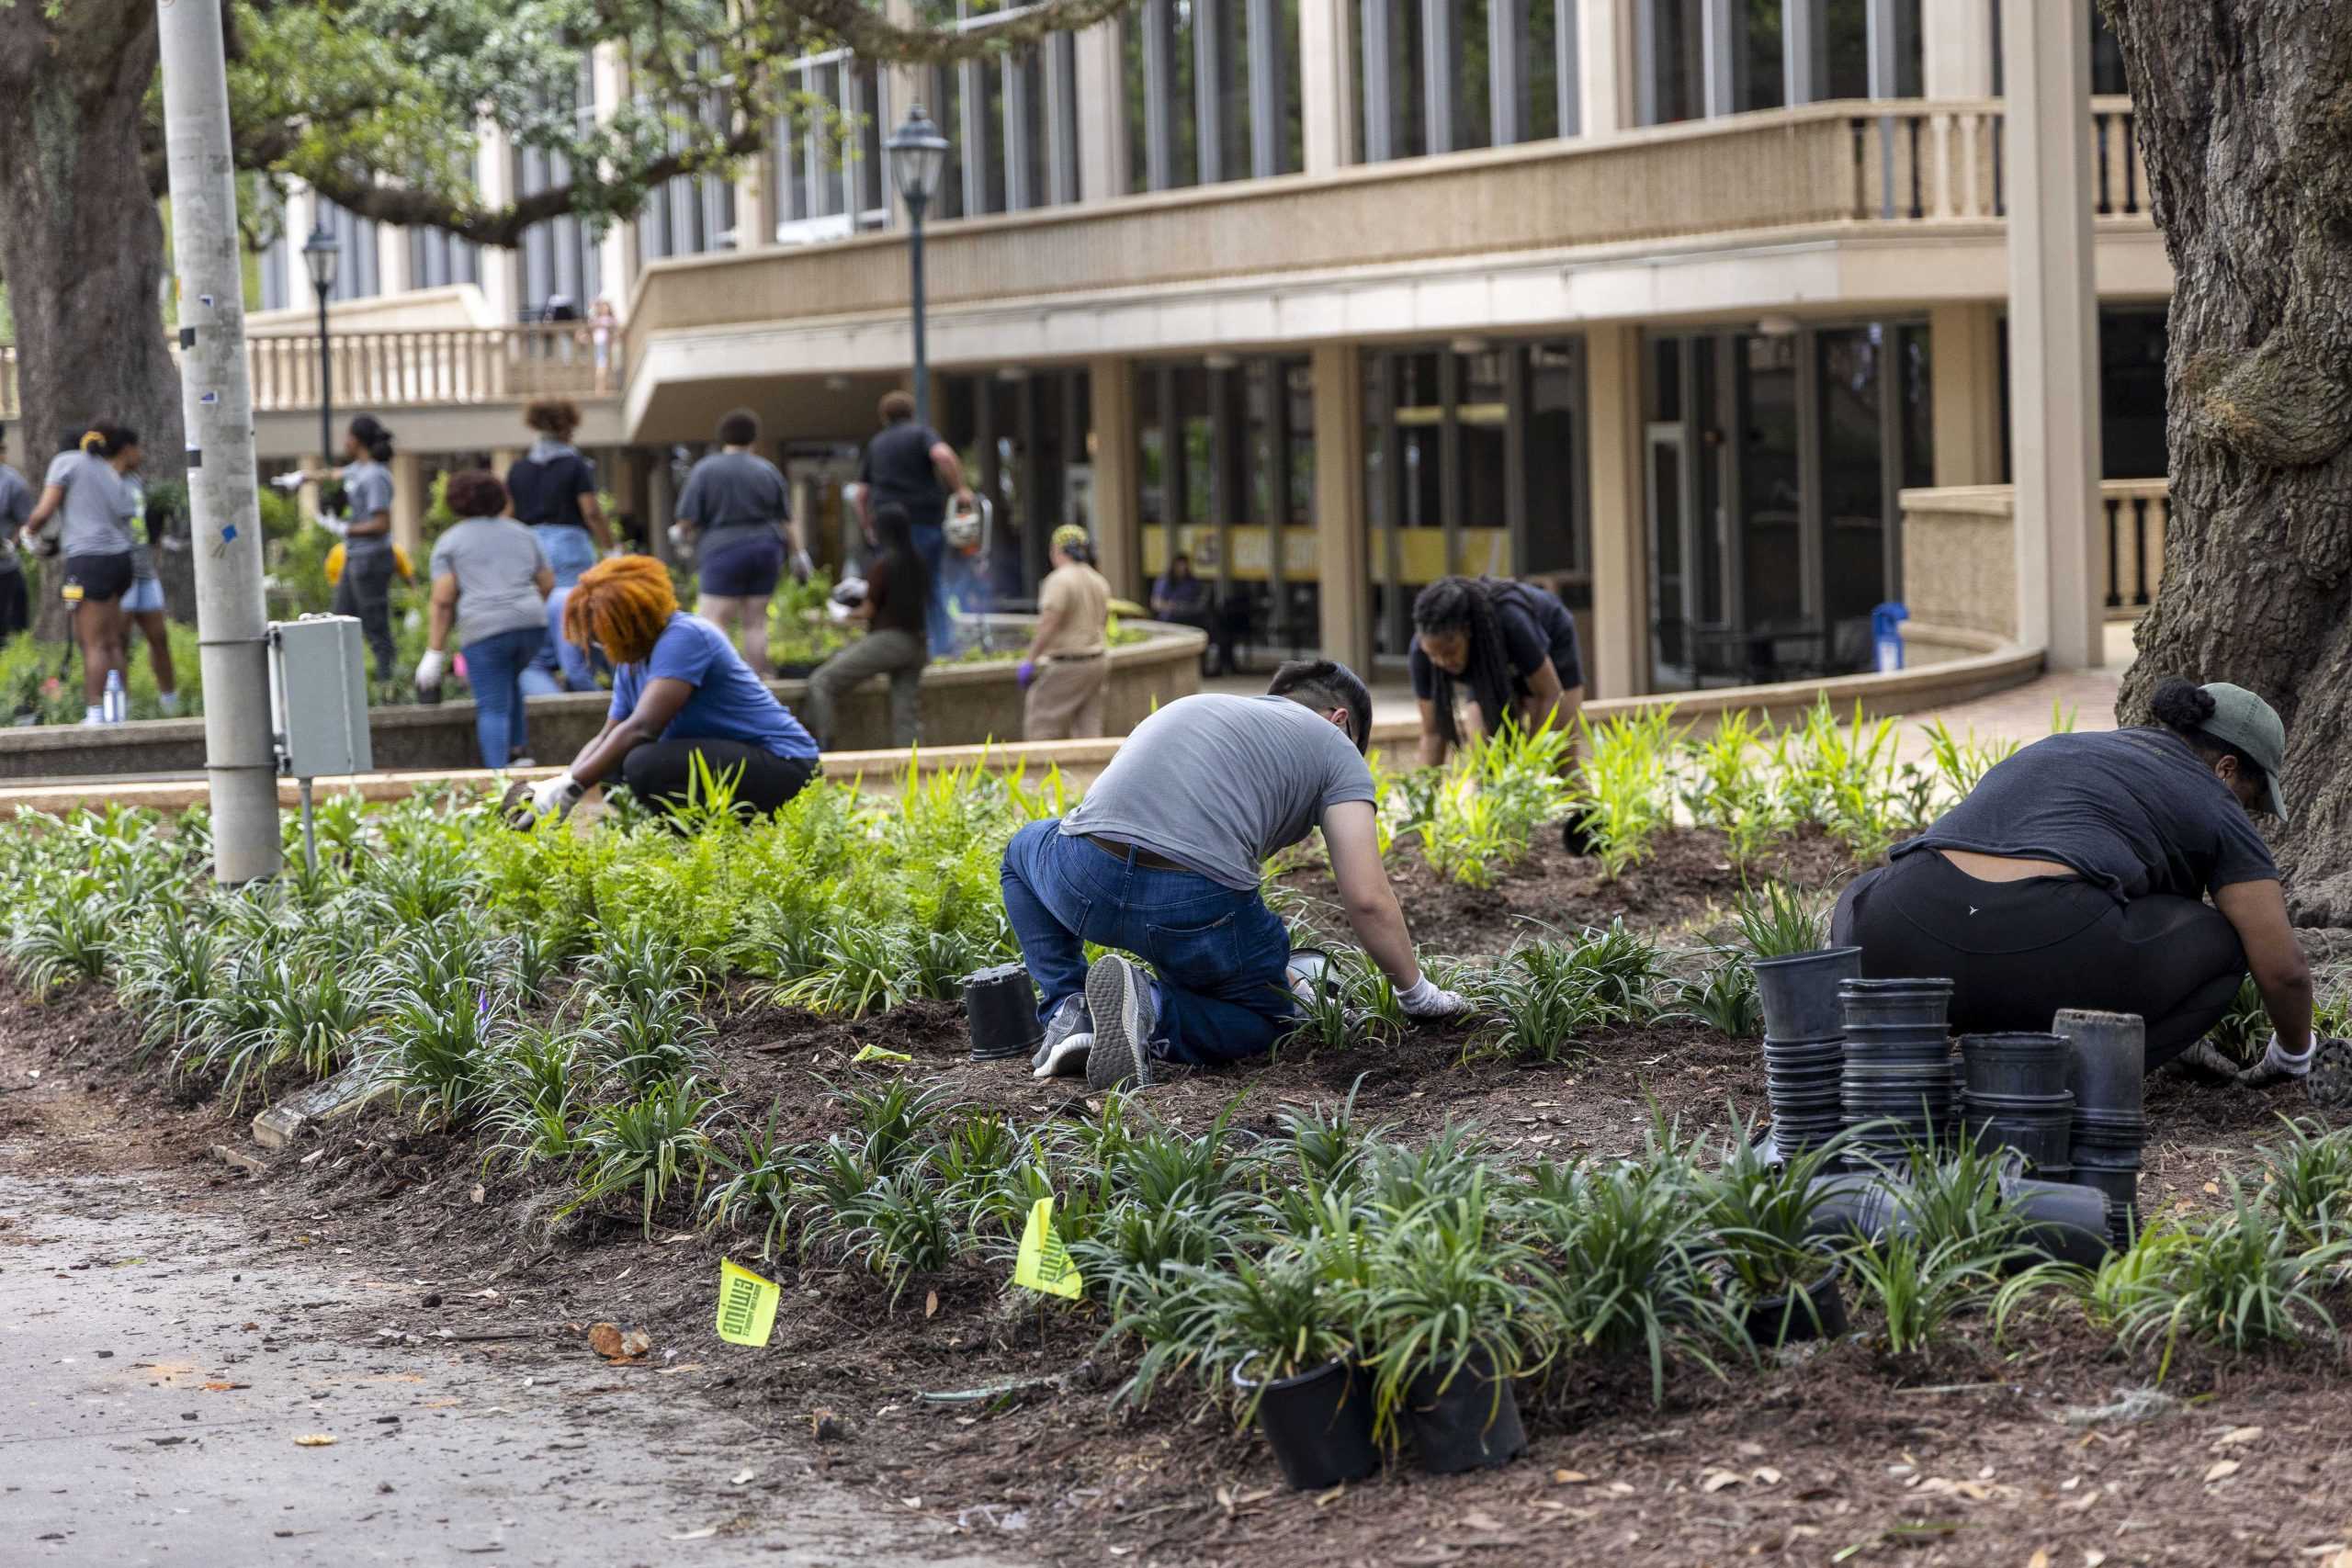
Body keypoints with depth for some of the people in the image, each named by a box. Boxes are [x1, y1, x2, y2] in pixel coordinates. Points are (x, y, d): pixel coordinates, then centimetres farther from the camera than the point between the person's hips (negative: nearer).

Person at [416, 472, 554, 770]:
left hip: (484, 628, -4)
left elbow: (442, 600, -2)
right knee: (509, 680, 27)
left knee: (492, 708, -3)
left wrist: (434, 653, -2)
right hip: (532, 623, 4)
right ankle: (519, 750, 18)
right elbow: (547, 583, 17)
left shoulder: (449, 543, 6)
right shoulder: (523, 533, 18)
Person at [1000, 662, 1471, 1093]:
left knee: (1025, 850, 39)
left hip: (1086, 880, 4)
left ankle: (1071, 1011, 18)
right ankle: (1151, 1011, -5)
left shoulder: (1191, 706, 36)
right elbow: (1368, 898, 8)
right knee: (1265, 1018, 26)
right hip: (1198, 903, -4)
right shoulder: (1334, 747, 20)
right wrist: (1417, 993, 26)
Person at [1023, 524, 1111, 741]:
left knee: (1042, 725, -2)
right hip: (1096, 660, 8)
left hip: (1067, 665, -8)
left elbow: (1048, 625, -19)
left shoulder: (1059, 580, -13)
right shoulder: (1099, 582, 13)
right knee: (1088, 727, 7)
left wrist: (1029, 661, -15)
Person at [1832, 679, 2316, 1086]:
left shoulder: (2052, 754, 36)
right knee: (2215, 939, 20)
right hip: (2044, 956, -6)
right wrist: (2293, 1054, 37)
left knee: (1865, 904, 40)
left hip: (1911, 951, 6)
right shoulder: (2214, 810, 19)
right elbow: (2284, 969, 16)